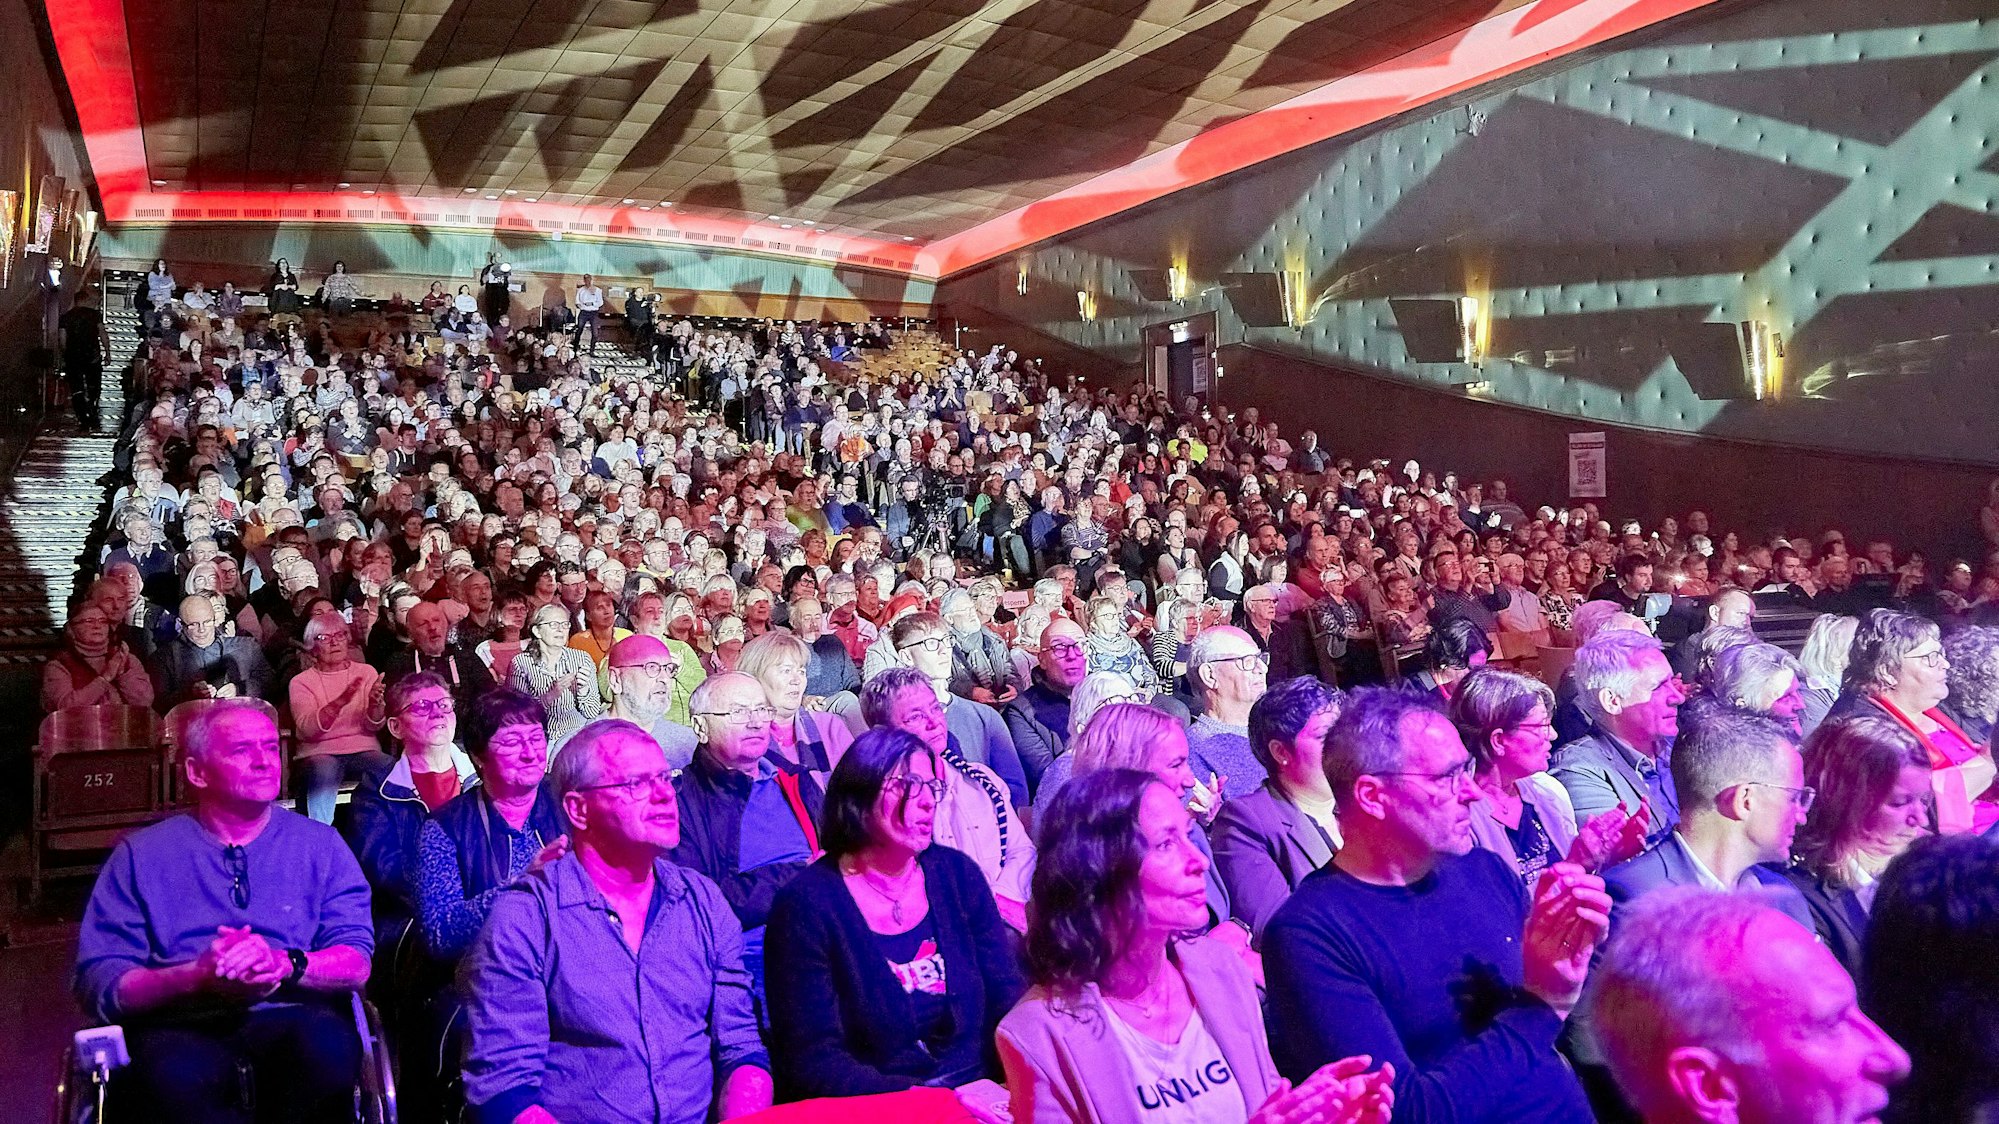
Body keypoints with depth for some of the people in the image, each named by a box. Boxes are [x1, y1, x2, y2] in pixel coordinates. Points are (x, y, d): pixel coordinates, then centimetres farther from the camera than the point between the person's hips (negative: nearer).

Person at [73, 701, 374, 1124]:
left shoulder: (319, 845, 14)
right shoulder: (140, 855, 12)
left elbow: (356, 963, 3)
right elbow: (98, 982, 2)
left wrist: (284, 963, -18)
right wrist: (198, 977, -16)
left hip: (290, 1025, 1)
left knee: (327, 1041, -35)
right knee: (176, 1072, -37)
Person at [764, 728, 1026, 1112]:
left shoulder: (958, 875, 4)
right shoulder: (807, 905, -8)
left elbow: (1007, 998, 6)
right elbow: (812, 1062, -10)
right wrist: (939, 1099, -20)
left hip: (979, 1100, 3)